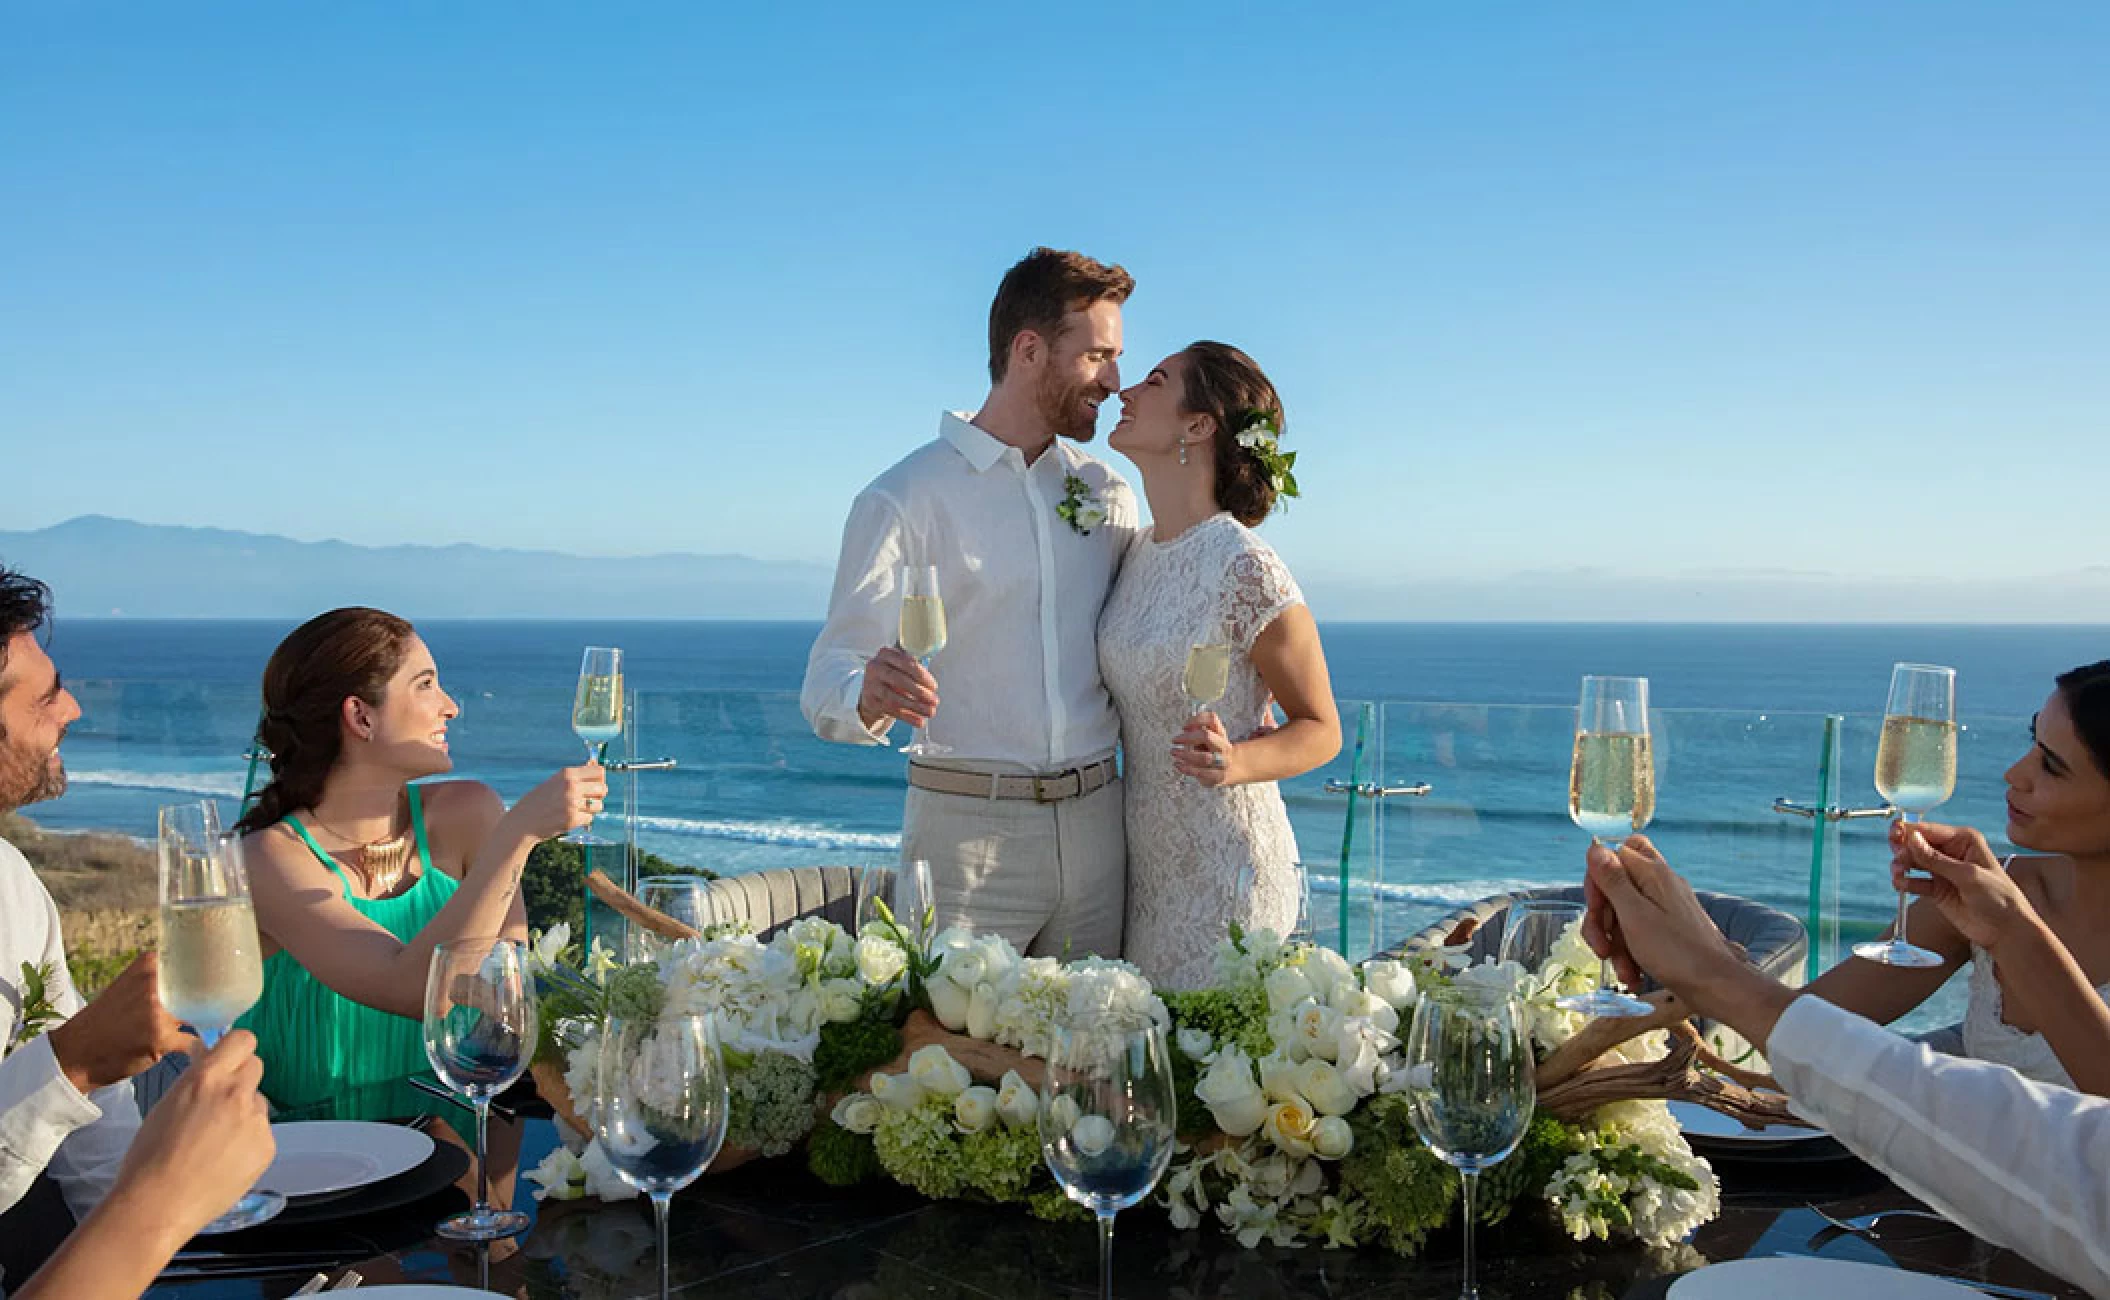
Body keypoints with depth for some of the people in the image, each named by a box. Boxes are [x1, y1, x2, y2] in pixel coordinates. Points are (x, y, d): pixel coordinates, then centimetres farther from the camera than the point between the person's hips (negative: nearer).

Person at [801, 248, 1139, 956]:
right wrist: (869, 698, -32)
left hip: (1096, 825, 5)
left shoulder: (1107, 493, 14)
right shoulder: (905, 498, -3)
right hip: (967, 833, -4)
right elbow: (829, 684, -10)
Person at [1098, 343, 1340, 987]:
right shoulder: (1138, 552, 5)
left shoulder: (1248, 570, -17)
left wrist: (1235, 762, -25)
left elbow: (1320, 729, -8)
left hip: (1227, 865, -7)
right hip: (1147, 858, 7)